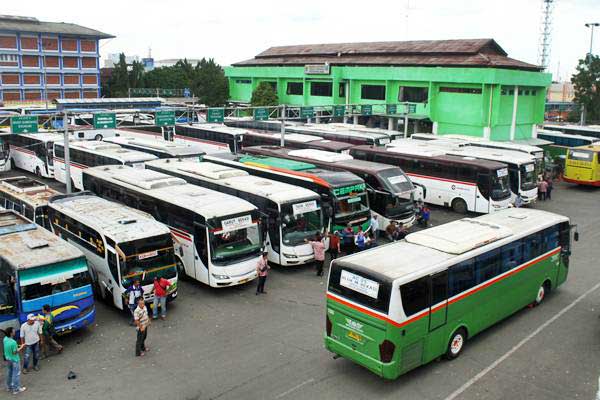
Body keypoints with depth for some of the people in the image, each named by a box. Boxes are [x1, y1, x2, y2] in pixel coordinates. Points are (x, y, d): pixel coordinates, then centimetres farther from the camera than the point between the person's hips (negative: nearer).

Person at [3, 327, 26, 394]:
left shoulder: (5, 339, -8)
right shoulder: (13, 342, -32)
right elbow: (15, 352, -22)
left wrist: (17, 347, 9)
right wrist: (21, 347, -12)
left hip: (8, 359, 8)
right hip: (14, 360, -8)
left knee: (9, 373, 24)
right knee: (16, 374, 8)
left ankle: (9, 387, 40)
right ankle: (16, 389, 20)